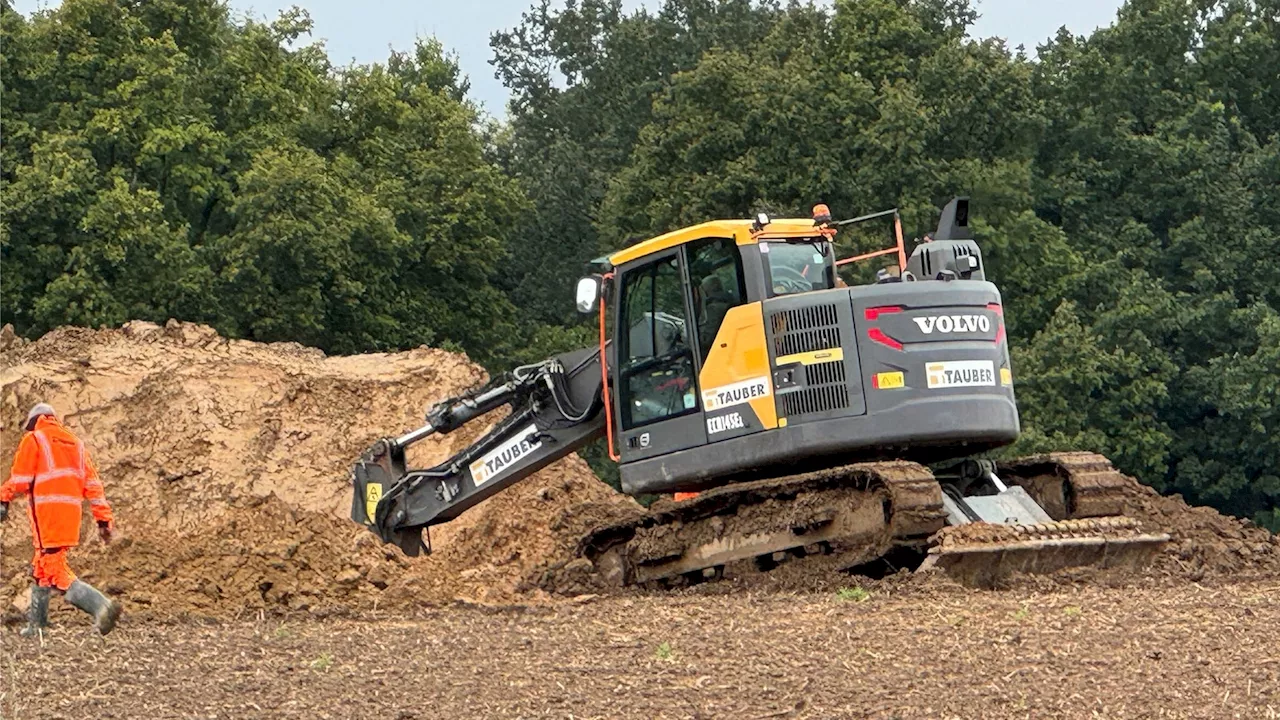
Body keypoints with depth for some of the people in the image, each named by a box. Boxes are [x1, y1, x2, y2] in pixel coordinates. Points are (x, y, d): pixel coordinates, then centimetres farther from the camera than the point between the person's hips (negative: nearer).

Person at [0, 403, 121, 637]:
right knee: (42, 568, 20)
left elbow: (20, 479, -7)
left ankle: (101, 606, -29)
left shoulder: (33, 439, 2)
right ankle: (36, 624, 23)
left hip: (46, 512, -7)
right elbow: (92, 483, 14)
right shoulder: (75, 442, 20)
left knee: (55, 572, -11)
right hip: (71, 514, 7)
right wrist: (103, 519, 12)